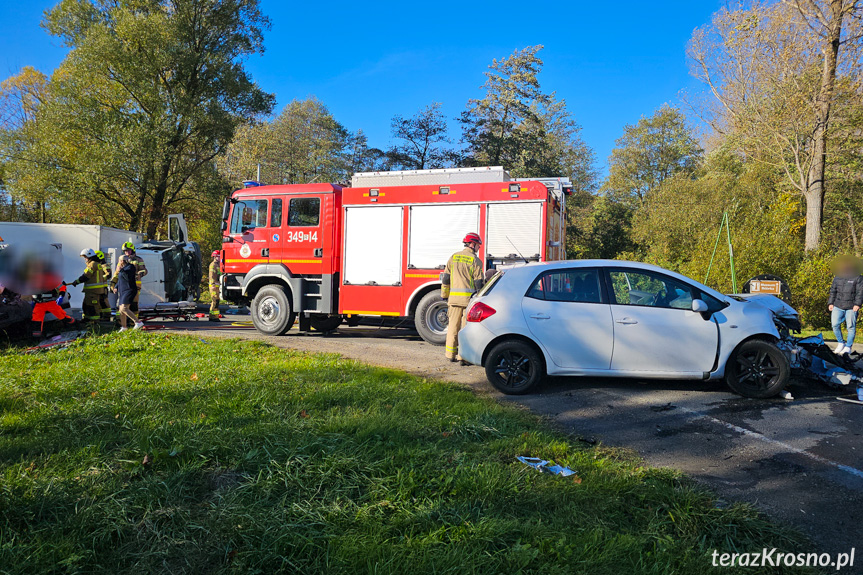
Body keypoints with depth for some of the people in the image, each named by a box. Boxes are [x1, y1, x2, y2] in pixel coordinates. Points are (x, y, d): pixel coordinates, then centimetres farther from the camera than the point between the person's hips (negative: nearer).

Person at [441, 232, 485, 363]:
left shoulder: (453, 257, 11)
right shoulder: (475, 261, -2)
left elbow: (445, 279, 10)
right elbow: (478, 283, -6)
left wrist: (445, 297, 16)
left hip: (454, 297, 4)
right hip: (469, 298, -4)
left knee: (453, 326, 10)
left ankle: (451, 355, 16)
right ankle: (463, 356, 2)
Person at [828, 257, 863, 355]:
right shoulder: (837, 278, 15)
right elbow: (832, 291, 18)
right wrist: (830, 303, 10)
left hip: (851, 307, -4)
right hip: (837, 306, 4)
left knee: (851, 327, 0)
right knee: (835, 325, -3)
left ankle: (848, 347, 11)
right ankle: (841, 343, 16)